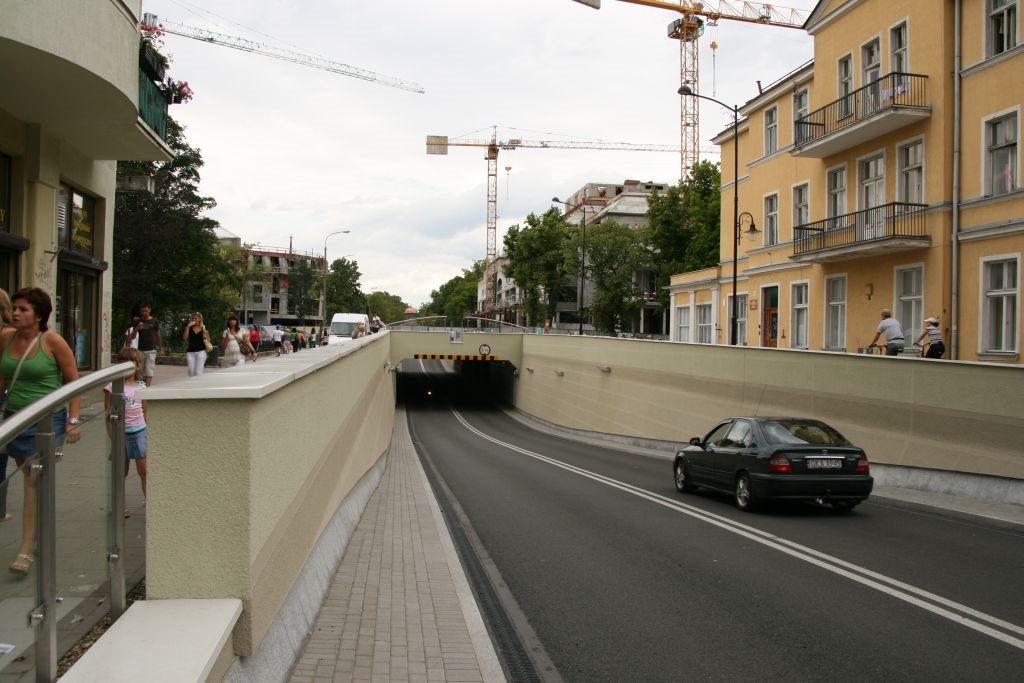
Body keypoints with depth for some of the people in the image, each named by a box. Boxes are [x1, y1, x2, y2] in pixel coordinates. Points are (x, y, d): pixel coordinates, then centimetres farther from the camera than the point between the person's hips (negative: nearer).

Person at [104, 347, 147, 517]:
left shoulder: (141, 386, 5)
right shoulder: (113, 386, -4)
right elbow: (108, 414, -2)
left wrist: (146, 431, 12)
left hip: (139, 431, 2)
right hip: (121, 431, -2)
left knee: (144, 470, -2)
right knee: (122, 471, 8)